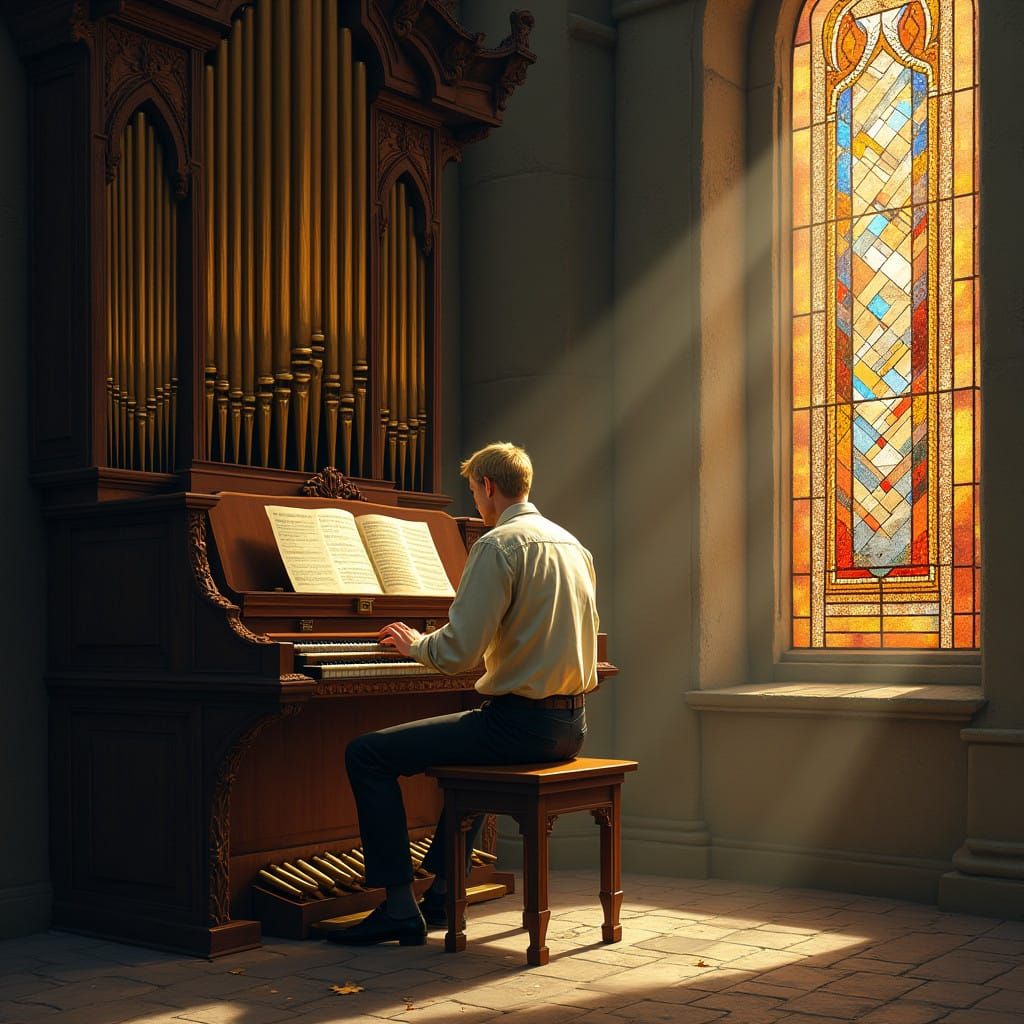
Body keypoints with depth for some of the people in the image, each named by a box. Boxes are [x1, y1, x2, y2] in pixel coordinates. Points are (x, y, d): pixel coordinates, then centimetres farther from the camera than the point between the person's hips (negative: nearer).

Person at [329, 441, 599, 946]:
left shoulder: (499, 544, -13)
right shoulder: (572, 544, 14)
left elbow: (458, 652, -19)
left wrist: (415, 644, 3)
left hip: (520, 722, -9)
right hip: (570, 725, 9)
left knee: (367, 753, -1)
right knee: (469, 740, 38)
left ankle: (399, 907, -2)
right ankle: (443, 890, 37)